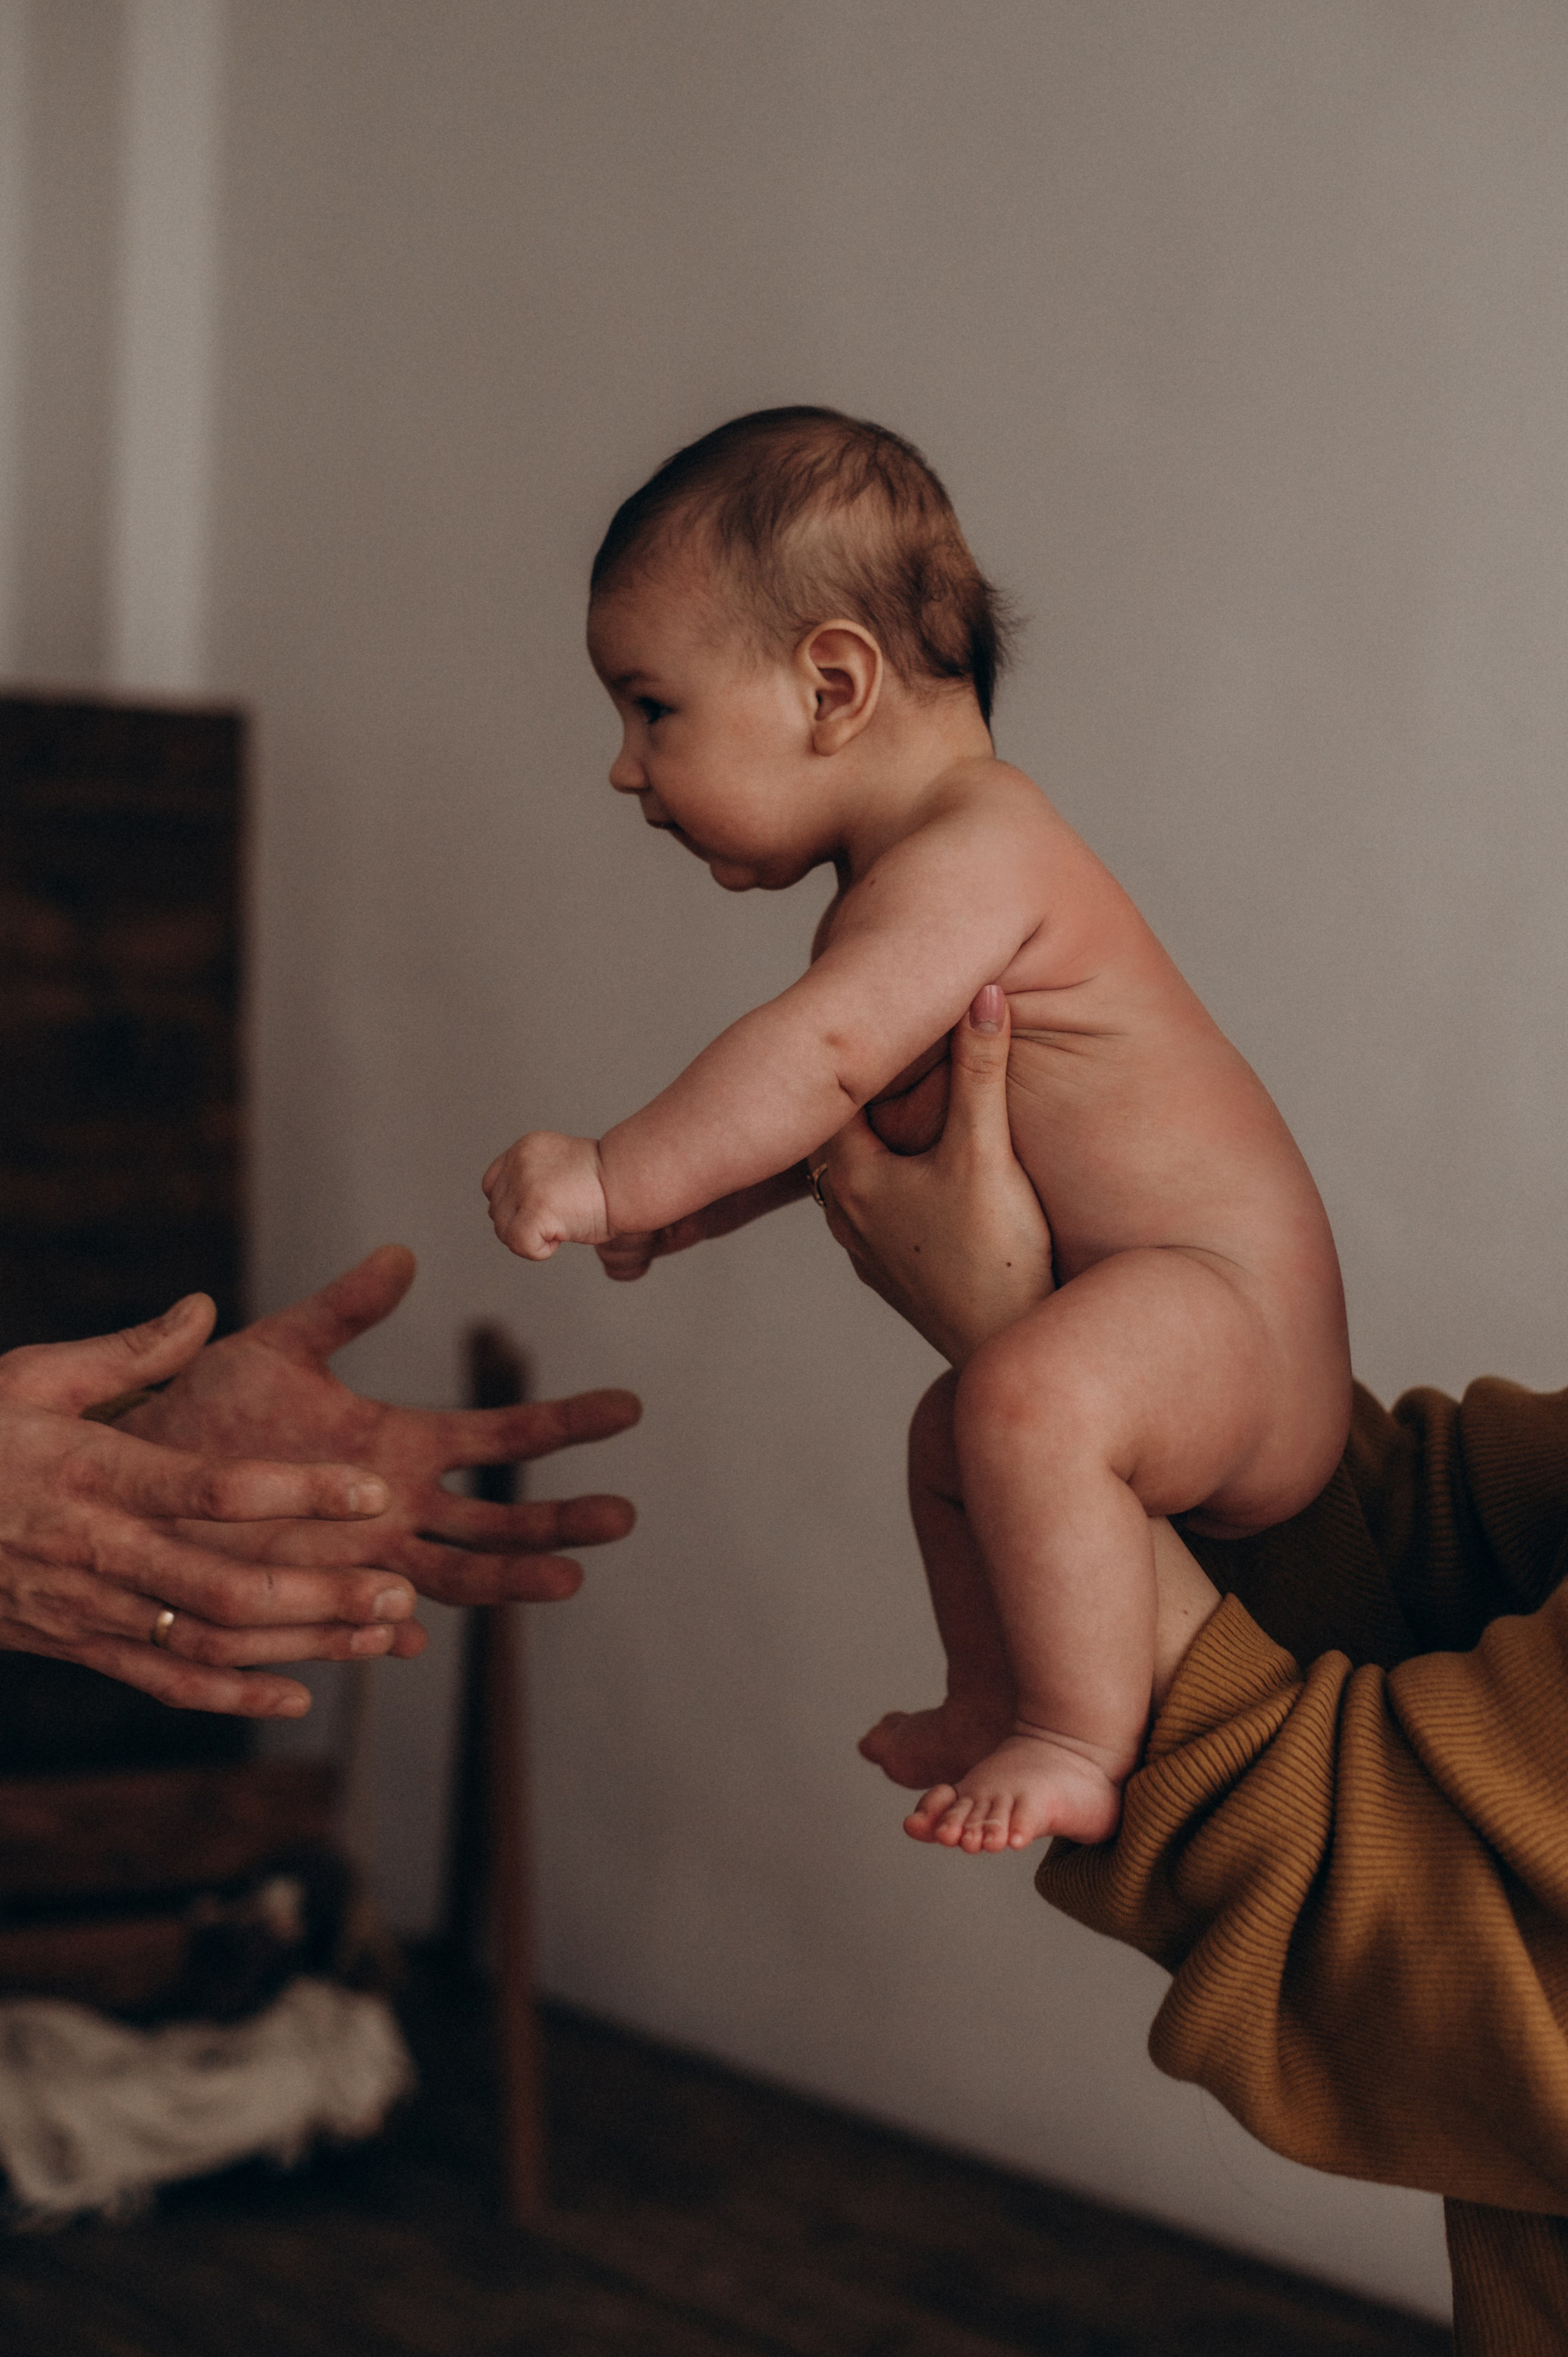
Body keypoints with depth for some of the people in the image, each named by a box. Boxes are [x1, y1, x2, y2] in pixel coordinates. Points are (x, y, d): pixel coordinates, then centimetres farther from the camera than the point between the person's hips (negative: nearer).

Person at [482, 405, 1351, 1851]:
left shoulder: (970, 862, -21)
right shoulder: (915, 878, 13)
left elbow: (820, 1058, -34)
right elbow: (860, 1114, 26)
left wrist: (612, 1181, -31)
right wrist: (683, 1205, 19)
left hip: (1225, 1311, -11)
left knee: (1030, 1397, -38)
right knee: (950, 1438, 33)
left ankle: (1083, 1753, -28)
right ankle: (994, 1717, 47)